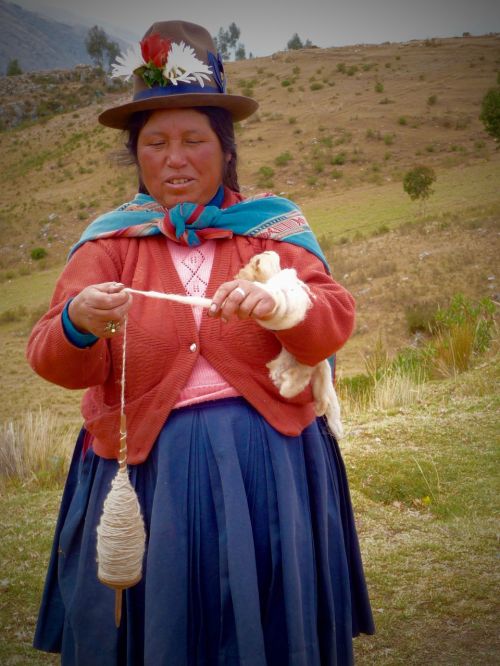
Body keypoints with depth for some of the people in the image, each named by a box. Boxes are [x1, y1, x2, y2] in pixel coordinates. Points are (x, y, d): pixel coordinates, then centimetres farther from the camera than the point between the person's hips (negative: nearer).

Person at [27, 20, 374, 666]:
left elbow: (336, 317, -5)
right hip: (147, 465, 0)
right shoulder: (111, 240, 5)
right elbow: (52, 358, -6)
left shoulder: (273, 226, 6)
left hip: (268, 463, 1)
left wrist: (280, 304, -27)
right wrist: (79, 326, -30)